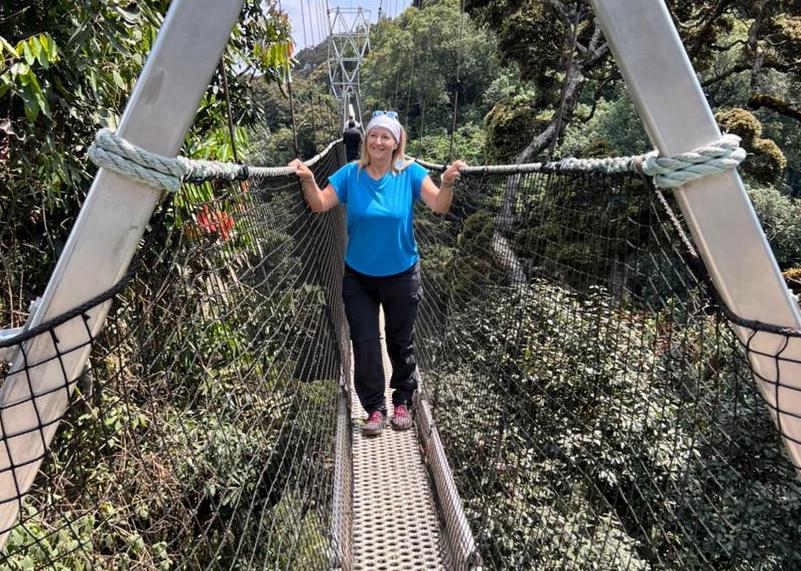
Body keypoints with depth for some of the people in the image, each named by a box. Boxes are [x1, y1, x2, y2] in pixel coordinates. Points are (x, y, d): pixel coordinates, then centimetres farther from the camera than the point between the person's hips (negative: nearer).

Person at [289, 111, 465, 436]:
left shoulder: (410, 173, -9)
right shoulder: (350, 174, -6)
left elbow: (439, 206, -19)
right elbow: (320, 205, -12)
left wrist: (448, 183, -39)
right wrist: (307, 178, -30)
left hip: (401, 275, 0)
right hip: (358, 277, 1)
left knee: (401, 342, 14)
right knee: (365, 344, 4)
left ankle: (403, 402, 34)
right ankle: (375, 409, 20)